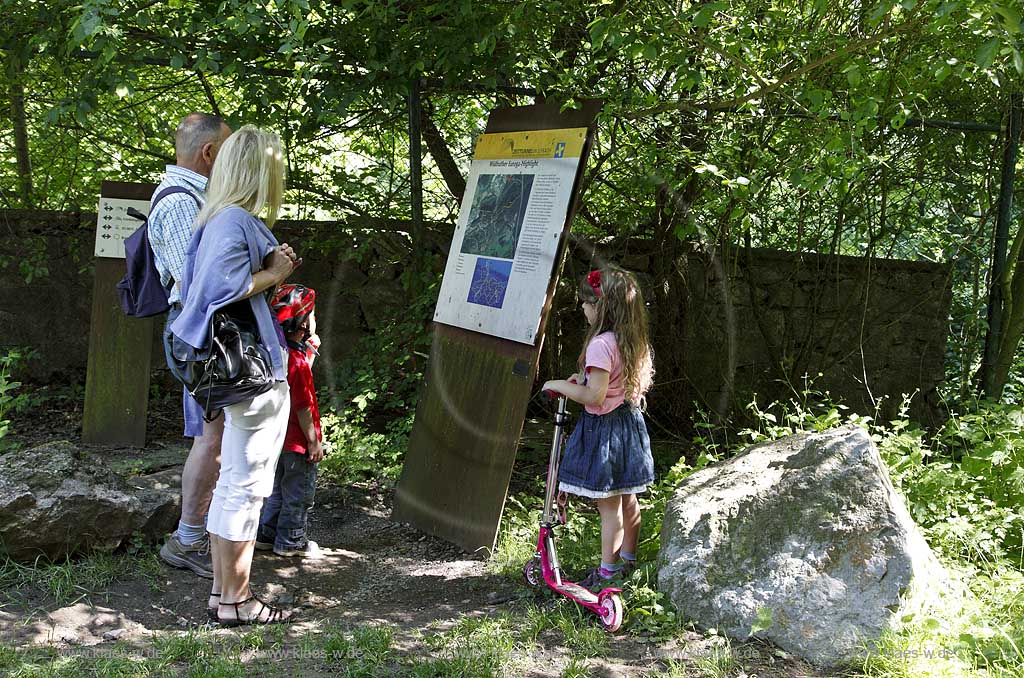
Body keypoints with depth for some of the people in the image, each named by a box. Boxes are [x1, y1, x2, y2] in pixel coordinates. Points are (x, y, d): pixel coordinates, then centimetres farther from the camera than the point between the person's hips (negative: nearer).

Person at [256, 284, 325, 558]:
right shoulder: (298, 362, -25)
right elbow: (302, 406, -23)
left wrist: (310, 348, 8)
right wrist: (314, 441, -16)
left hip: (280, 437, 9)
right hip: (298, 441, -9)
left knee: (278, 488, 21)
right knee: (299, 493, 7)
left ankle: (266, 534, 29)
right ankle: (290, 541, 18)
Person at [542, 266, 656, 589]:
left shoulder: (601, 344, -23)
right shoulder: (636, 341, 5)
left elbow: (594, 396, -27)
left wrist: (560, 386, -11)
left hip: (603, 428, -9)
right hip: (630, 421, 9)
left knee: (609, 506, 0)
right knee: (628, 499, 19)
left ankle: (607, 571, 9)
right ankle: (628, 559, 32)